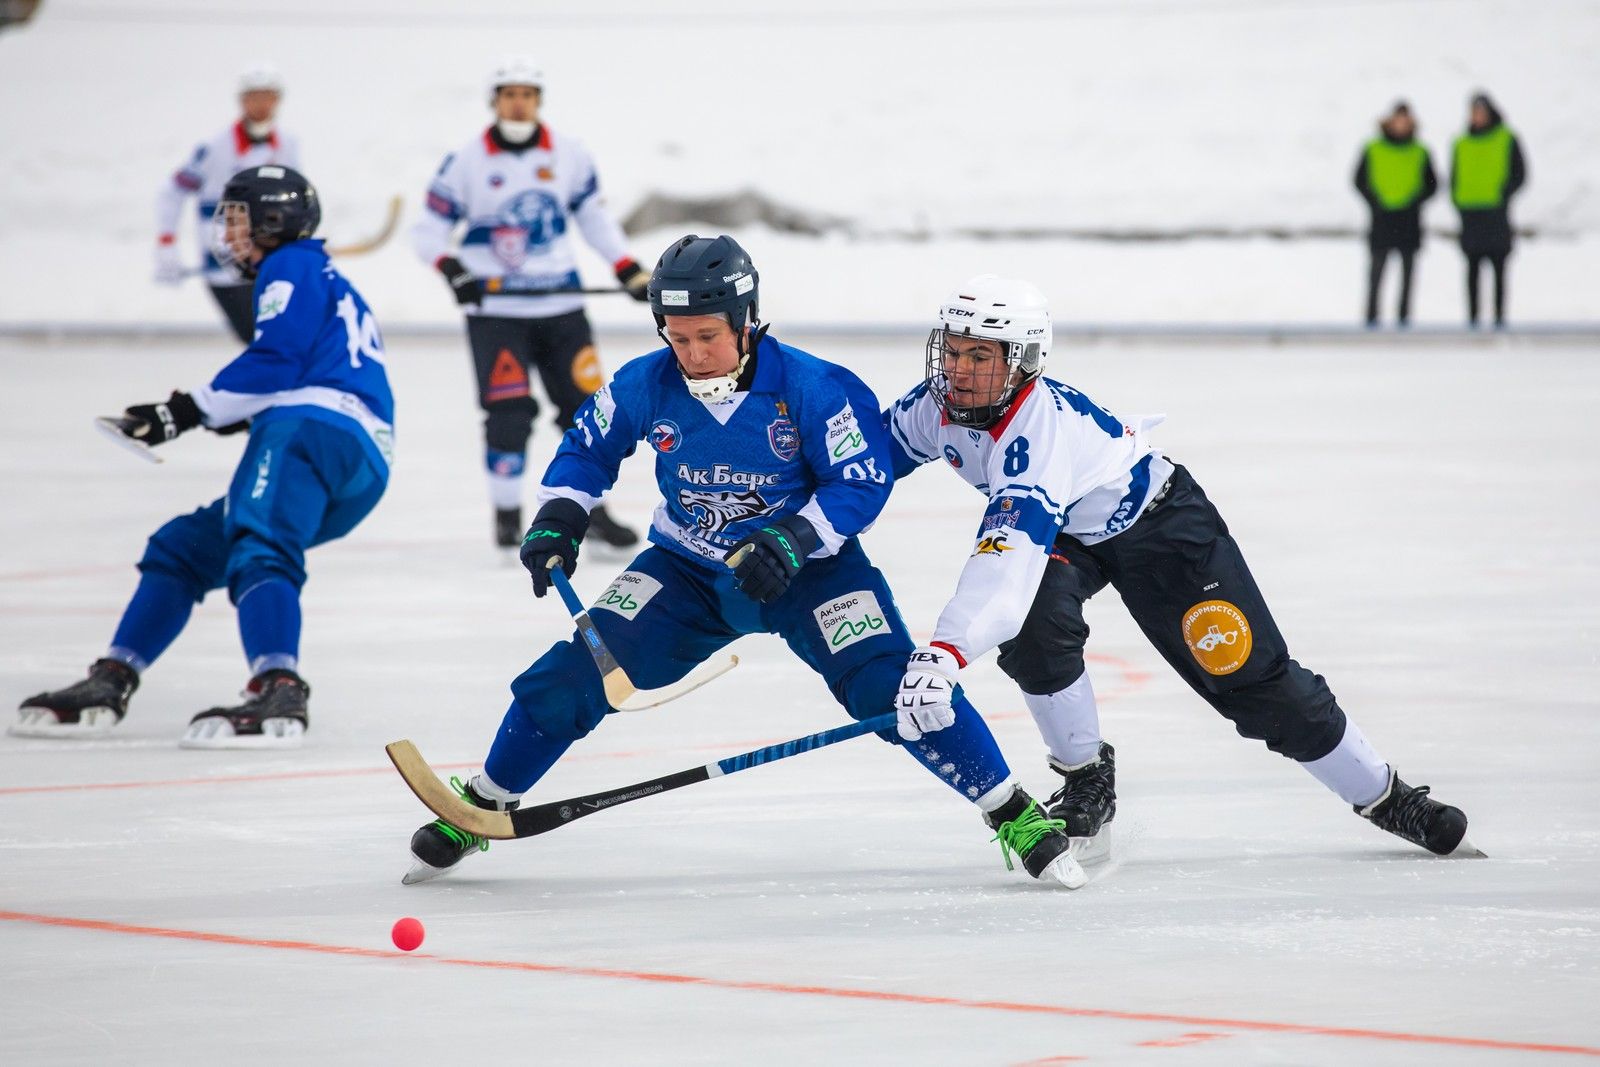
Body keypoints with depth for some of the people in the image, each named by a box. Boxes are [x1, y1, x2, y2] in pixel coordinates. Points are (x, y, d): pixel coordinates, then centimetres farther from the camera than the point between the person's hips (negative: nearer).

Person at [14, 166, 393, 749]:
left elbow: (277, 361, -8)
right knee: (183, 547, 15)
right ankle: (110, 682, 10)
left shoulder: (293, 268, 7)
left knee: (257, 548, -30)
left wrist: (191, 409, -7)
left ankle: (278, 693, -53)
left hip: (313, 428, -10)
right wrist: (237, 411, 18)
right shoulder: (331, 285, 36)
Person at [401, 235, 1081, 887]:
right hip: (688, 569, 3)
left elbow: (863, 481, -18)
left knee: (897, 692, -19)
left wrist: (793, 541, -31)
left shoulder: (812, 388, -23)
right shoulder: (646, 386, -11)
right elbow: (588, 446, 7)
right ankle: (478, 809, 12)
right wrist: (557, 521, -7)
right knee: (568, 678, -8)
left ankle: (1014, 816, -4)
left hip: (808, 569, -3)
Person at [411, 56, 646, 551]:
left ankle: (592, 508, 16)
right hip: (494, 308, -3)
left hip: (560, 303, 3)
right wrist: (450, 266, -19)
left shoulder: (569, 156, 4)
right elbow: (430, 228, 0)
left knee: (585, 402, 1)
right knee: (508, 412, -12)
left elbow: (593, 215, 16)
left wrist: (629, 270, 9)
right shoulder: (466, 162, -4)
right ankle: (506, 512, 2)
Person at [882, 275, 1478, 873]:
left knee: (1251, 677, -3)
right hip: (1064, 532, 6)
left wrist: (946, 654, -63)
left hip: (1155, 520, -5)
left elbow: (1009, 558, -53)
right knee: (1033, 625, -27)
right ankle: (1086, 780, -6)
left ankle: (1383, 796, 16)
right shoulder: (935, 406, -19)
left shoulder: (1042, 425, -41)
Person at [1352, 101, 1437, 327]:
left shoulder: (1420, 153, 7)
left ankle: (1404, 314, 6)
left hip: (1409, 220, 1)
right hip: (1381, 218, -1)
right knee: (1377, 267, -4)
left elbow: (1432, 184, 10)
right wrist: (1375, 202, -5)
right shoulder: (1373, 151, 4)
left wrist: (1416, 201, -5)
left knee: (1407, 269, 2)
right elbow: (1360, 181, 6)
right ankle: (1372, 314, -2)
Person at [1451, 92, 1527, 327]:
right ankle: (1472, 315, 2)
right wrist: (1457, 200, 3)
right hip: (1470, 215, 3)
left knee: (1498, 267, -4)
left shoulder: (1507, 140, 4)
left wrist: (1504, 195, -9)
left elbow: (1519, 174, 3)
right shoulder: (1463, 144, 14)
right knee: (1473, 267, 2)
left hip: (1496, 212, -3)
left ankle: (1499, 315, -3)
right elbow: (1454, 177, 19)